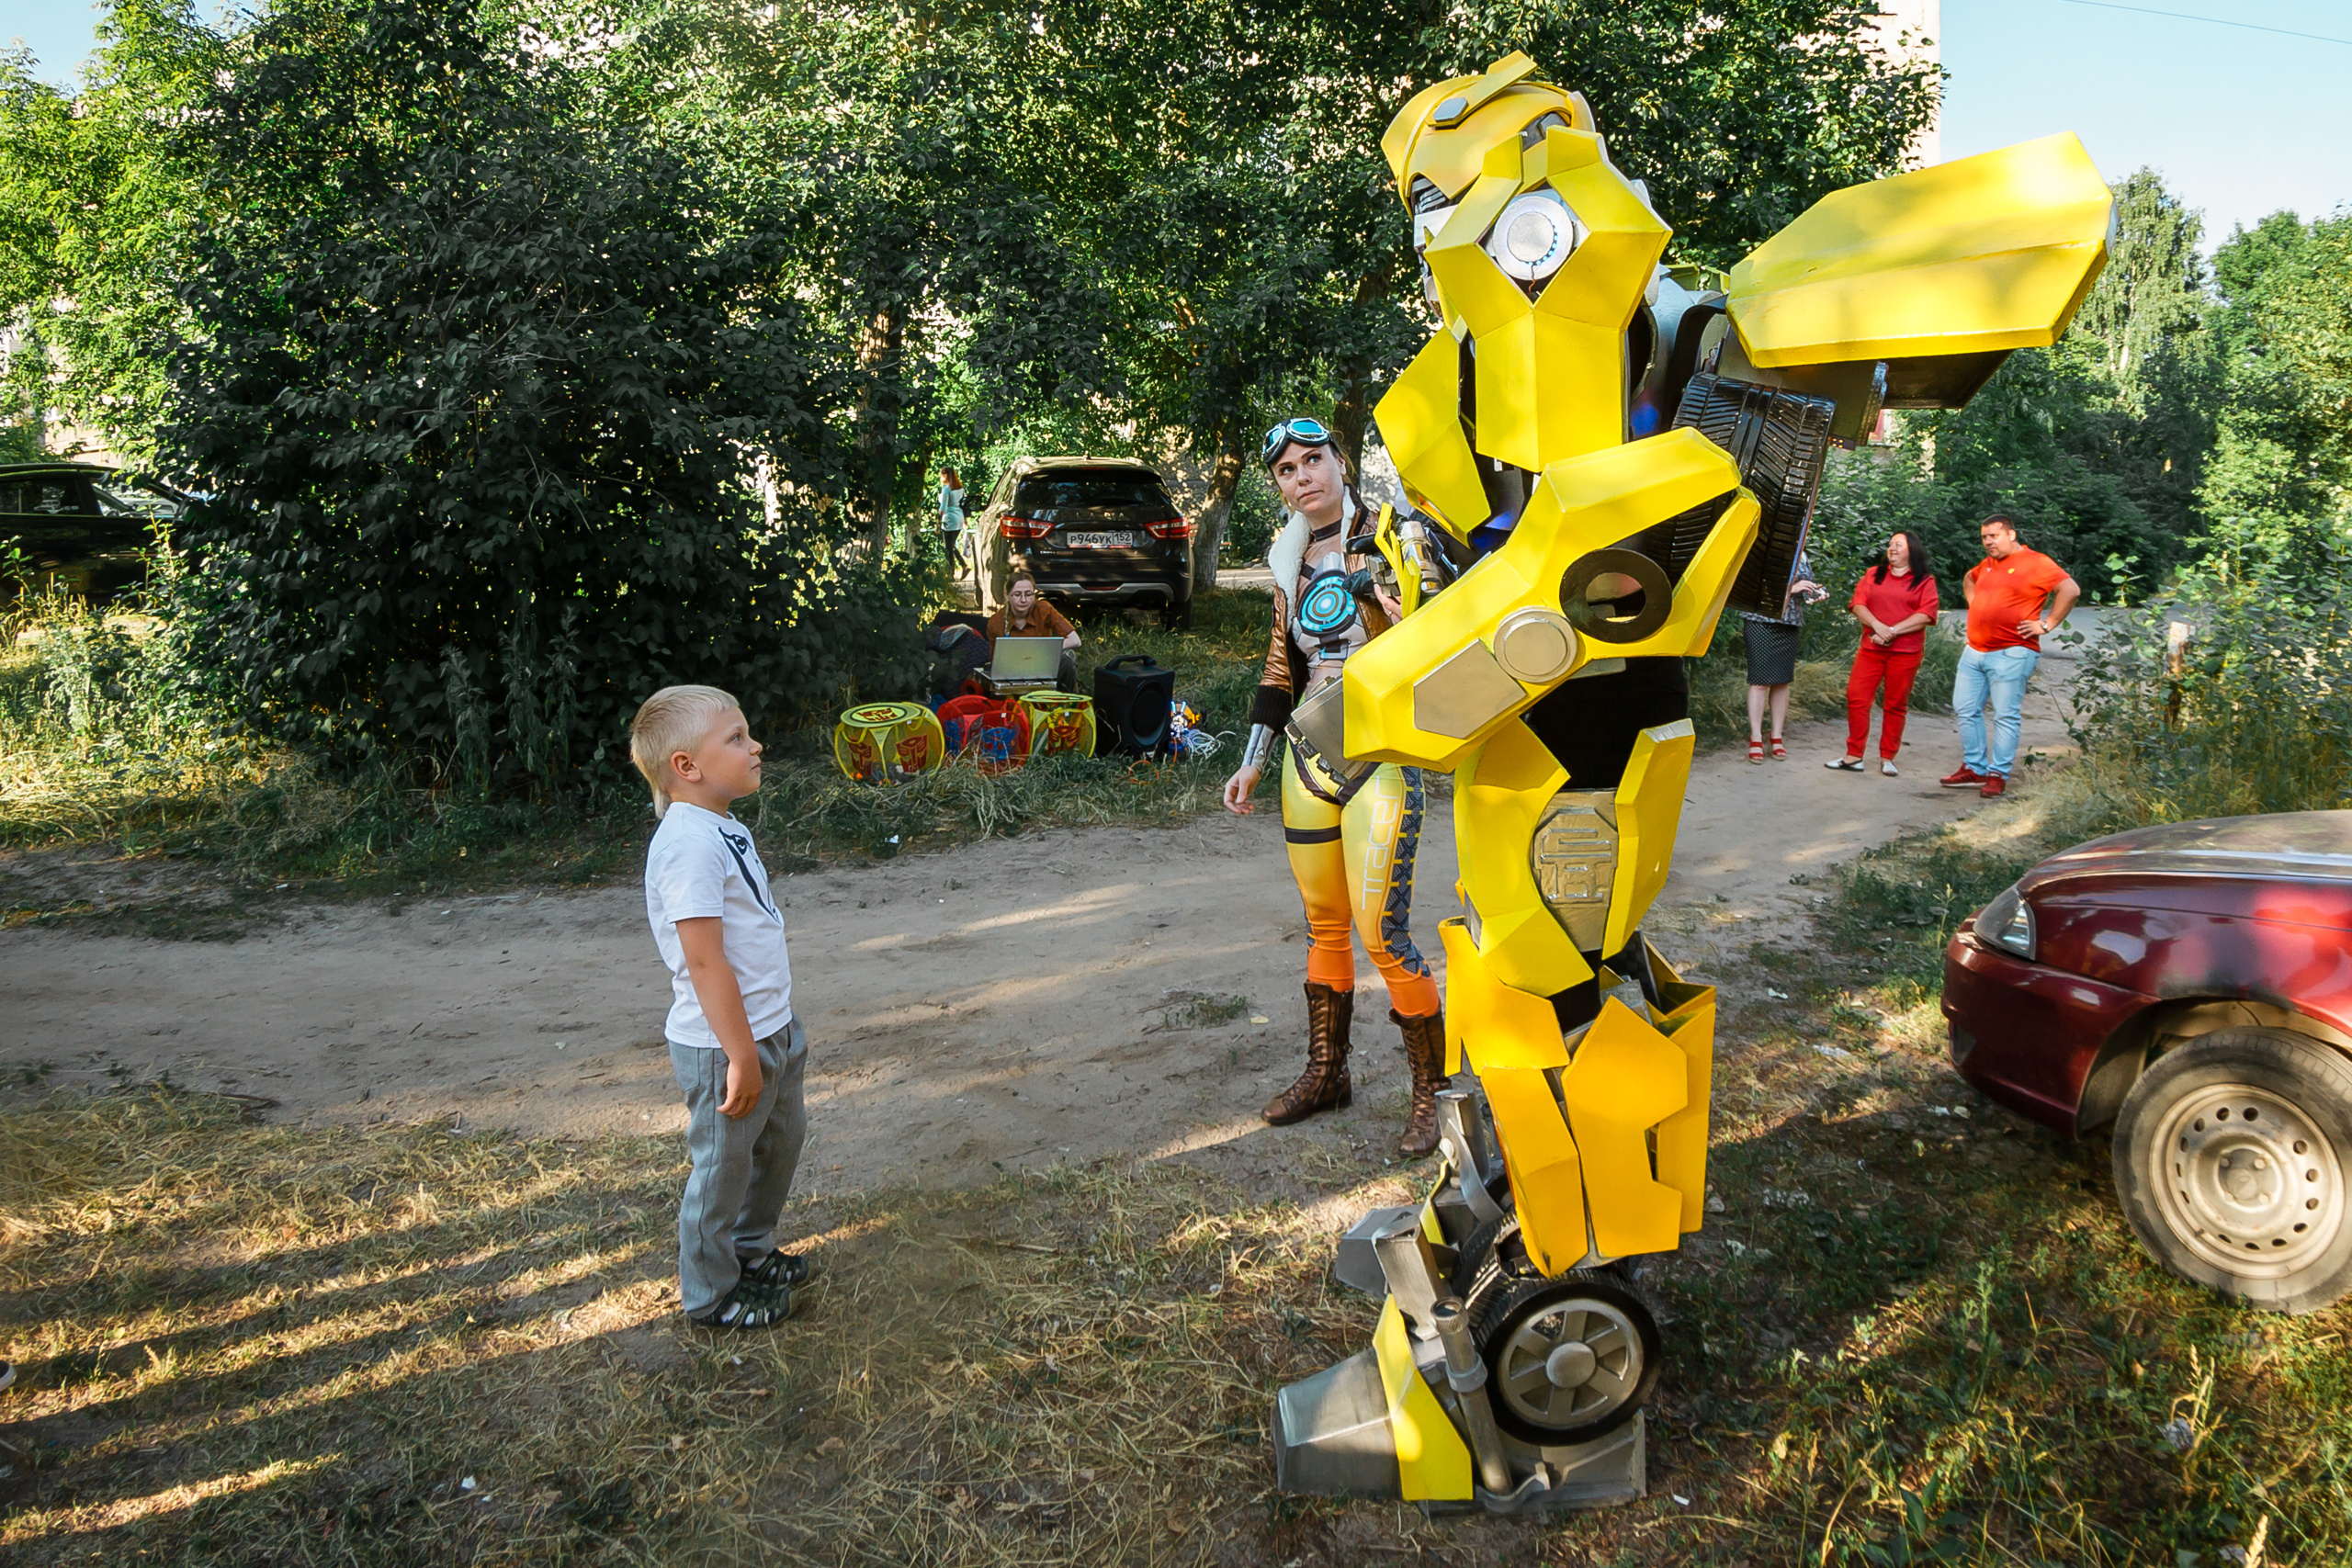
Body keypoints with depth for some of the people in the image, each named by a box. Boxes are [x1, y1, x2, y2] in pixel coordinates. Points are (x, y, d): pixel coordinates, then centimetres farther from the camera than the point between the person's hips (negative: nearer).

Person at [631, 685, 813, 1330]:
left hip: (768, 1029, 10)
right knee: (722, 1165, 7)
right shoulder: (689, 844, -25)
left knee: (781, 1138, 24)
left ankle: (751, 1252, 44)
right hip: (724, 1044, -10)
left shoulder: (724, 828, 8)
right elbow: (705, 962, -27)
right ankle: (710, 1295, 26)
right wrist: (741, 1057, -24)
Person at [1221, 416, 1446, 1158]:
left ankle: (1434, 1089, 5)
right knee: (1324, 924, 13)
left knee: (1382, 932, -9)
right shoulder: (1290, 557, 13)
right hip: (1309, 756, 6)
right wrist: (1253, 759, 16)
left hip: (1379, 755, -6)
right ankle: (1326, 1073, 27)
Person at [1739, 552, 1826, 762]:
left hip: (1790, 623, 5)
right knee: (1760, 680, -5)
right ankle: (1756, 738, 1)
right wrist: (1790, 587, -18)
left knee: (1783, 681, 5)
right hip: (1760, 621, -5)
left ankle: (1777, 737, 13)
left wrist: (1816, 593, -3)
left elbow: (1806, 590, 19)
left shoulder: (1800, 555, 13)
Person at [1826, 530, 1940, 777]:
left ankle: (1887, 758, 11)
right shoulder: (1873, 574, 13)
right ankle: (1854, 756, 0)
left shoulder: (1924, 580, 6)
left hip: (1906, 652, -2)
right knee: (1856, 698, -6)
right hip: (1871, 648, 2)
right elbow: (1858, 604, 2)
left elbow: (1926, 615, -6)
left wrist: (1893, 632, -14)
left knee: (1896, 705, 2)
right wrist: (1878, 626, -14)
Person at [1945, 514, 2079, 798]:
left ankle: (1999, 774, 1)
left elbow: (2071, 590, -16)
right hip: (1974, 651, 8)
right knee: (1966, 709, 8)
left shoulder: (2035, 563, -8)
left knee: (2006, 716, -3)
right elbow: (1968, 579, 38)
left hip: (2010, 654, -8)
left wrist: (2047, 625, -15)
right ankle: (1975, 769, 17)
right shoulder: (1988, 564, 15)